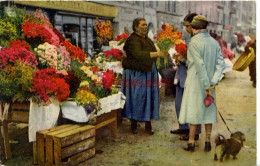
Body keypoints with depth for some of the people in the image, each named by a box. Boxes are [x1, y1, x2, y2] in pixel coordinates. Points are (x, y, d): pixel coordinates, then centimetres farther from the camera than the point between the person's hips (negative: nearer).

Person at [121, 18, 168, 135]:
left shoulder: (147, 40, 13)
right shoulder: (133, 40, -13)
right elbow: (139, 55, -29)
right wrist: (157, 53, -33)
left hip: (148, 73, 8)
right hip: (136, 74, -7)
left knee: (149, 98, 5)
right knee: (136, 99, -1)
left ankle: (148, 125, 12)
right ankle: (133, 124, 13)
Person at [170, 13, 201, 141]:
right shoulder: (188, 37, 11)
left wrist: (184, 59, -22)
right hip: (182, 75, 9)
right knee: (179, 104, 18)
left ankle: (195, 132, 17)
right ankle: (184, 128, 35)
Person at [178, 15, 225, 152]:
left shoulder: (194, 42, -14)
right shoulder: (214, 42, 6)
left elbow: (200, 65, -20)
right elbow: (221, 64, -1)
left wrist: (206, 86, -18)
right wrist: (214, 82, -8)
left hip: (195, 82, -6)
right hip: (210, 83, 6)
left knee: (193, 110, 3)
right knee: (209, 111, 13)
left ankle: (191, 142, 9)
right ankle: (208, 142, 18)